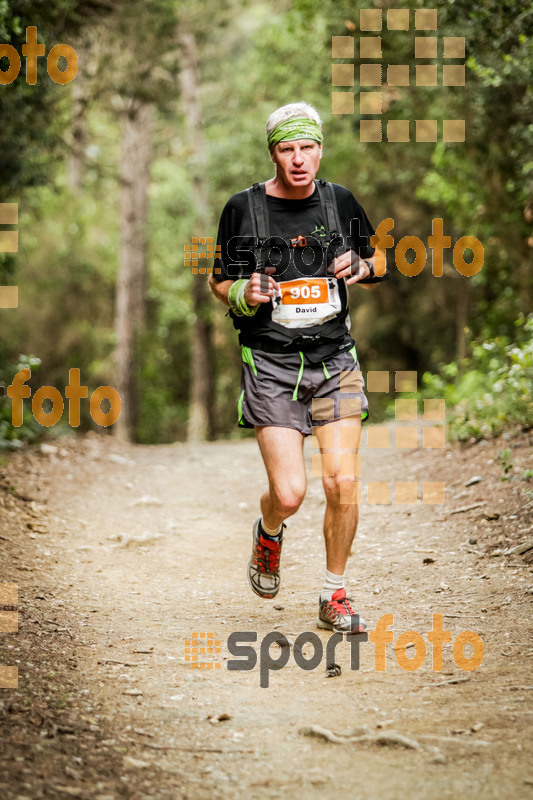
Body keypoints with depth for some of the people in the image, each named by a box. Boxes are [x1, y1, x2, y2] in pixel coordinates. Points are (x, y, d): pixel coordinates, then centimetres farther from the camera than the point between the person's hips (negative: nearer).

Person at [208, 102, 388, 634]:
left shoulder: (340, 202, 4)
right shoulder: (243, 209, -3)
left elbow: (371, 261, 18)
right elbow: (219, 281, 6)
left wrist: (361, 268, -5)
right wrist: (245, 295, -15)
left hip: (335, 360, 2)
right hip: (270, 364, -2)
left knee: (342, 484, -8)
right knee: (289, 493, -10)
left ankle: (334, 598, 11)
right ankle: (268, 533, 28)